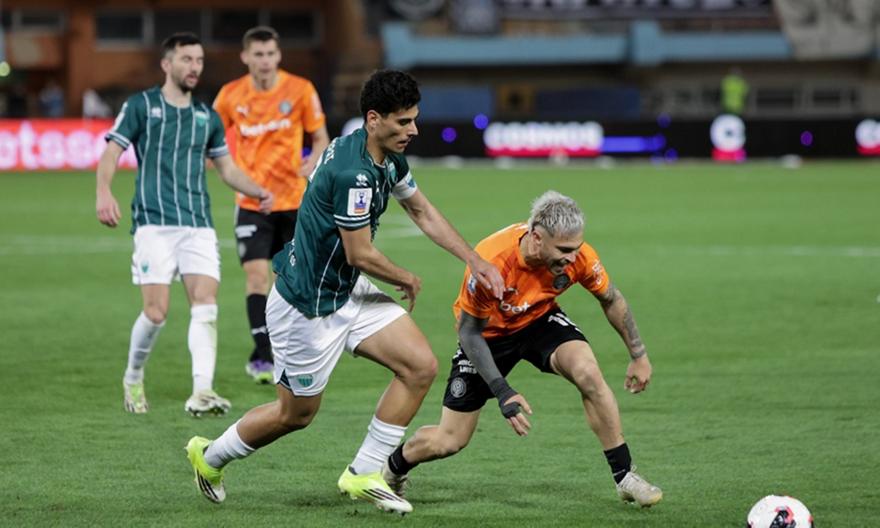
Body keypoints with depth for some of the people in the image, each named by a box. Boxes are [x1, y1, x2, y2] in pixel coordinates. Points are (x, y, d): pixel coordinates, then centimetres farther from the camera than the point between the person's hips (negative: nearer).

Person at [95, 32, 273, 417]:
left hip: (198, 225, 4)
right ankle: (133, 380, 16)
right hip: (154, 222, -4)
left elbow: (226, 168, 24)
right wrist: (104, 193, -20)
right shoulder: (141, 106, 4)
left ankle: (201, 392, -20)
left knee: (205, 306, -13)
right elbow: (111, 153, -1)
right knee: (156, 312, -9)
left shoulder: (207, 116, 17)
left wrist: (257, 191, 5)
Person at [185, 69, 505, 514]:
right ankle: (209, 456, 34)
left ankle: (363, 474, 7)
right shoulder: (353, 173, -30)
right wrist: (408, 280, -5)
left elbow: (424, 213, 17)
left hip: (347, 291, 9)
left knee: (420, 365, -3)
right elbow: (361, 254, -23)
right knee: (296, 413, 7)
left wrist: (475, 261, 9)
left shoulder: (389, 159, 1)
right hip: (306, 305, -9)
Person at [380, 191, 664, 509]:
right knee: (449, 441, -1)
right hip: (488, 332, -2)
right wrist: (502, 392, -30)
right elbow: (470, 330, -25)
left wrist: (638, 354, 1)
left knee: (588, 374, -28)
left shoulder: (577, 255, -27)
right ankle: (392, 469, 33)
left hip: (540, 321, 3)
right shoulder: (491, 262, -38)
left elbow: (611, 300, -5)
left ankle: (625, 477, -13)